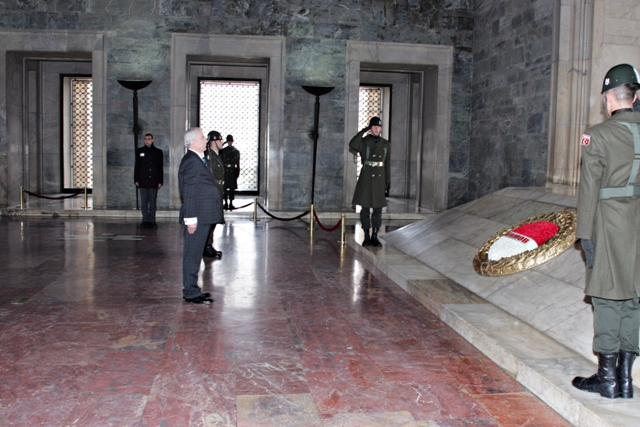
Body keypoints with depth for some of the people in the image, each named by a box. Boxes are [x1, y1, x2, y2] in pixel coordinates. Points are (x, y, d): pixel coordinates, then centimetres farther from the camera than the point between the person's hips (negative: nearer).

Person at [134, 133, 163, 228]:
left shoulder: (158, 152, 8)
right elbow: (137, 166, 10)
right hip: (143, 182, 1)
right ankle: (145, 220, 6)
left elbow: (160, 168, 7)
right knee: (144, 202, 1)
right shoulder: (139, 151, 10)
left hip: (154, 182, -1)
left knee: (153, 203, 1)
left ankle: (152, 220, 6)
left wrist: (160, 181, 1)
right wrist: (136, 180, 2)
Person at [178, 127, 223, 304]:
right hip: (197, 216, -10)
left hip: (203, 216, 10)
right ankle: (191, 293, 4)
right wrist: (191, 218, -22)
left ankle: (192, 289, 25)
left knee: (195, 254, 16)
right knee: (192, 254, -3)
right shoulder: (191, 161, -15)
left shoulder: (198, 160, 18)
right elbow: (189, 192, -19)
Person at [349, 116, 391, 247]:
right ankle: (366, 237, 10)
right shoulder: (363, 141, 1)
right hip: (366, 178, -2)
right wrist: (364, 130, -16)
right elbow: (352, 145, -24)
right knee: (365, 208, 1)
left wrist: (388, 183, 5)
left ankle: (375, 237, 13)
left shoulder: (386, 144, 9)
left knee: (378, 209, 4)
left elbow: (387, 165, 10)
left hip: (380, 179, 2)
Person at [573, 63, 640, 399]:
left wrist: (585, 234, -5)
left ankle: (607, 377, 12)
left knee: (608, 299, 4)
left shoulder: (598, 135, -10)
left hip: (611, 225, -5)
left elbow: (589, 189, -10)